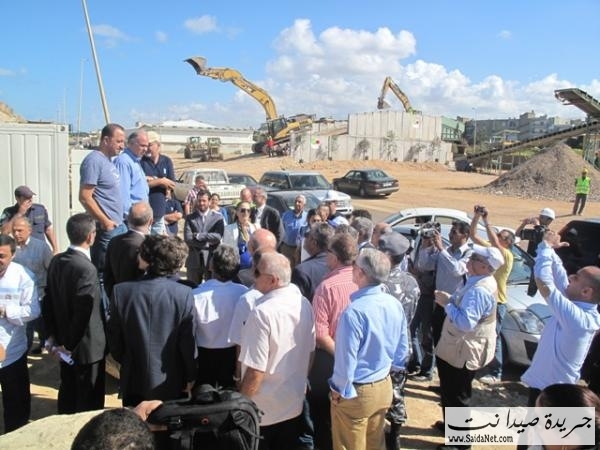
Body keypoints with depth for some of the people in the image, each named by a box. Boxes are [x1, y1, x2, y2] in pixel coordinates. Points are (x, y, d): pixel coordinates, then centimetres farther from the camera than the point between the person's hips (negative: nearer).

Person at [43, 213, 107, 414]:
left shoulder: (56, 261, 0)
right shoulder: (86, 268, -25)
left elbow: (48, 300, 6)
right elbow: (83, 313, -26)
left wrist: (52, 335, 10)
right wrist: (71, 345, -13)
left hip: (64, 341, 8)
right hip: (86, 346, -8)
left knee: (67, 393, 24)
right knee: (89, 401, 8)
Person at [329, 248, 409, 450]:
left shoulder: (354, 312, -30)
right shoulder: (396, 305, -7)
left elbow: (346, 361, -23)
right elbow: (402, 350, 4)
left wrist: (338, 391, -7)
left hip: (355, 393, -6)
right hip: (384, 387, 6)